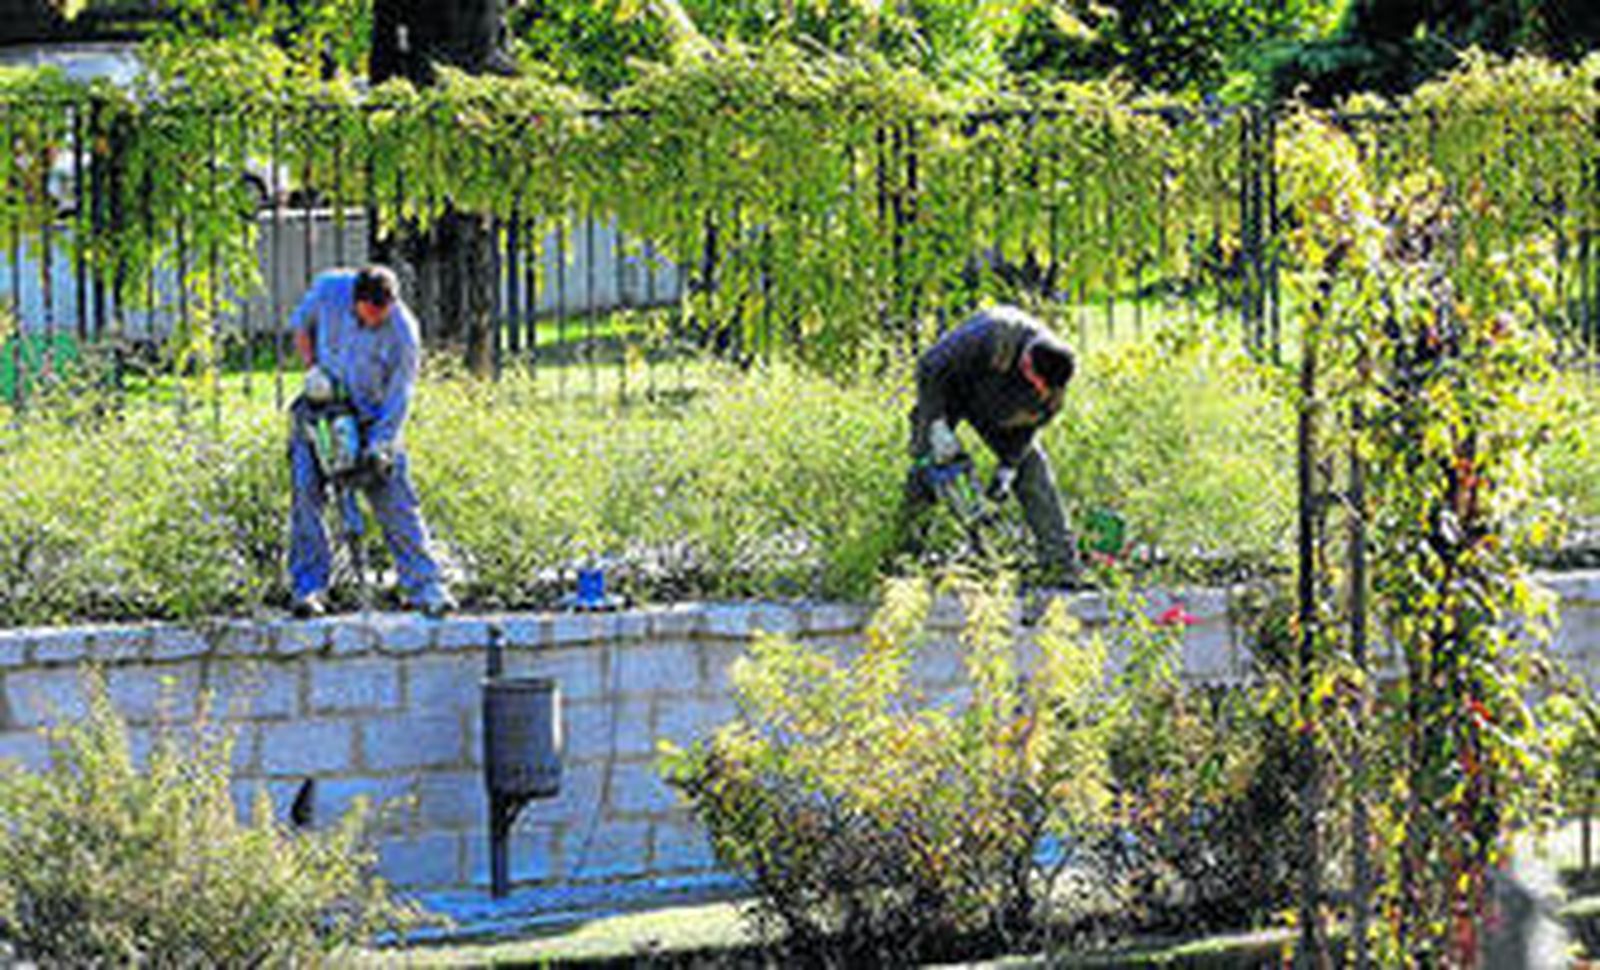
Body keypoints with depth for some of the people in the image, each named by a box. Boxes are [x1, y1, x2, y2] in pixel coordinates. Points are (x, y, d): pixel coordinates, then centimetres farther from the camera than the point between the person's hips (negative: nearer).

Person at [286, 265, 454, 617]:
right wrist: (311, 367, -10)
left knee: (396, 500, -6)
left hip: (373, 418, -2)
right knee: (306, 492, -9)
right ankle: (308, 591, -5)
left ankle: (424, 588, -2)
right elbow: (301, 324, 4)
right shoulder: (330, 288, -16)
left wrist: (379, 445, -23)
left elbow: (398, 396, -17)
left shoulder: (403, 332, -22)